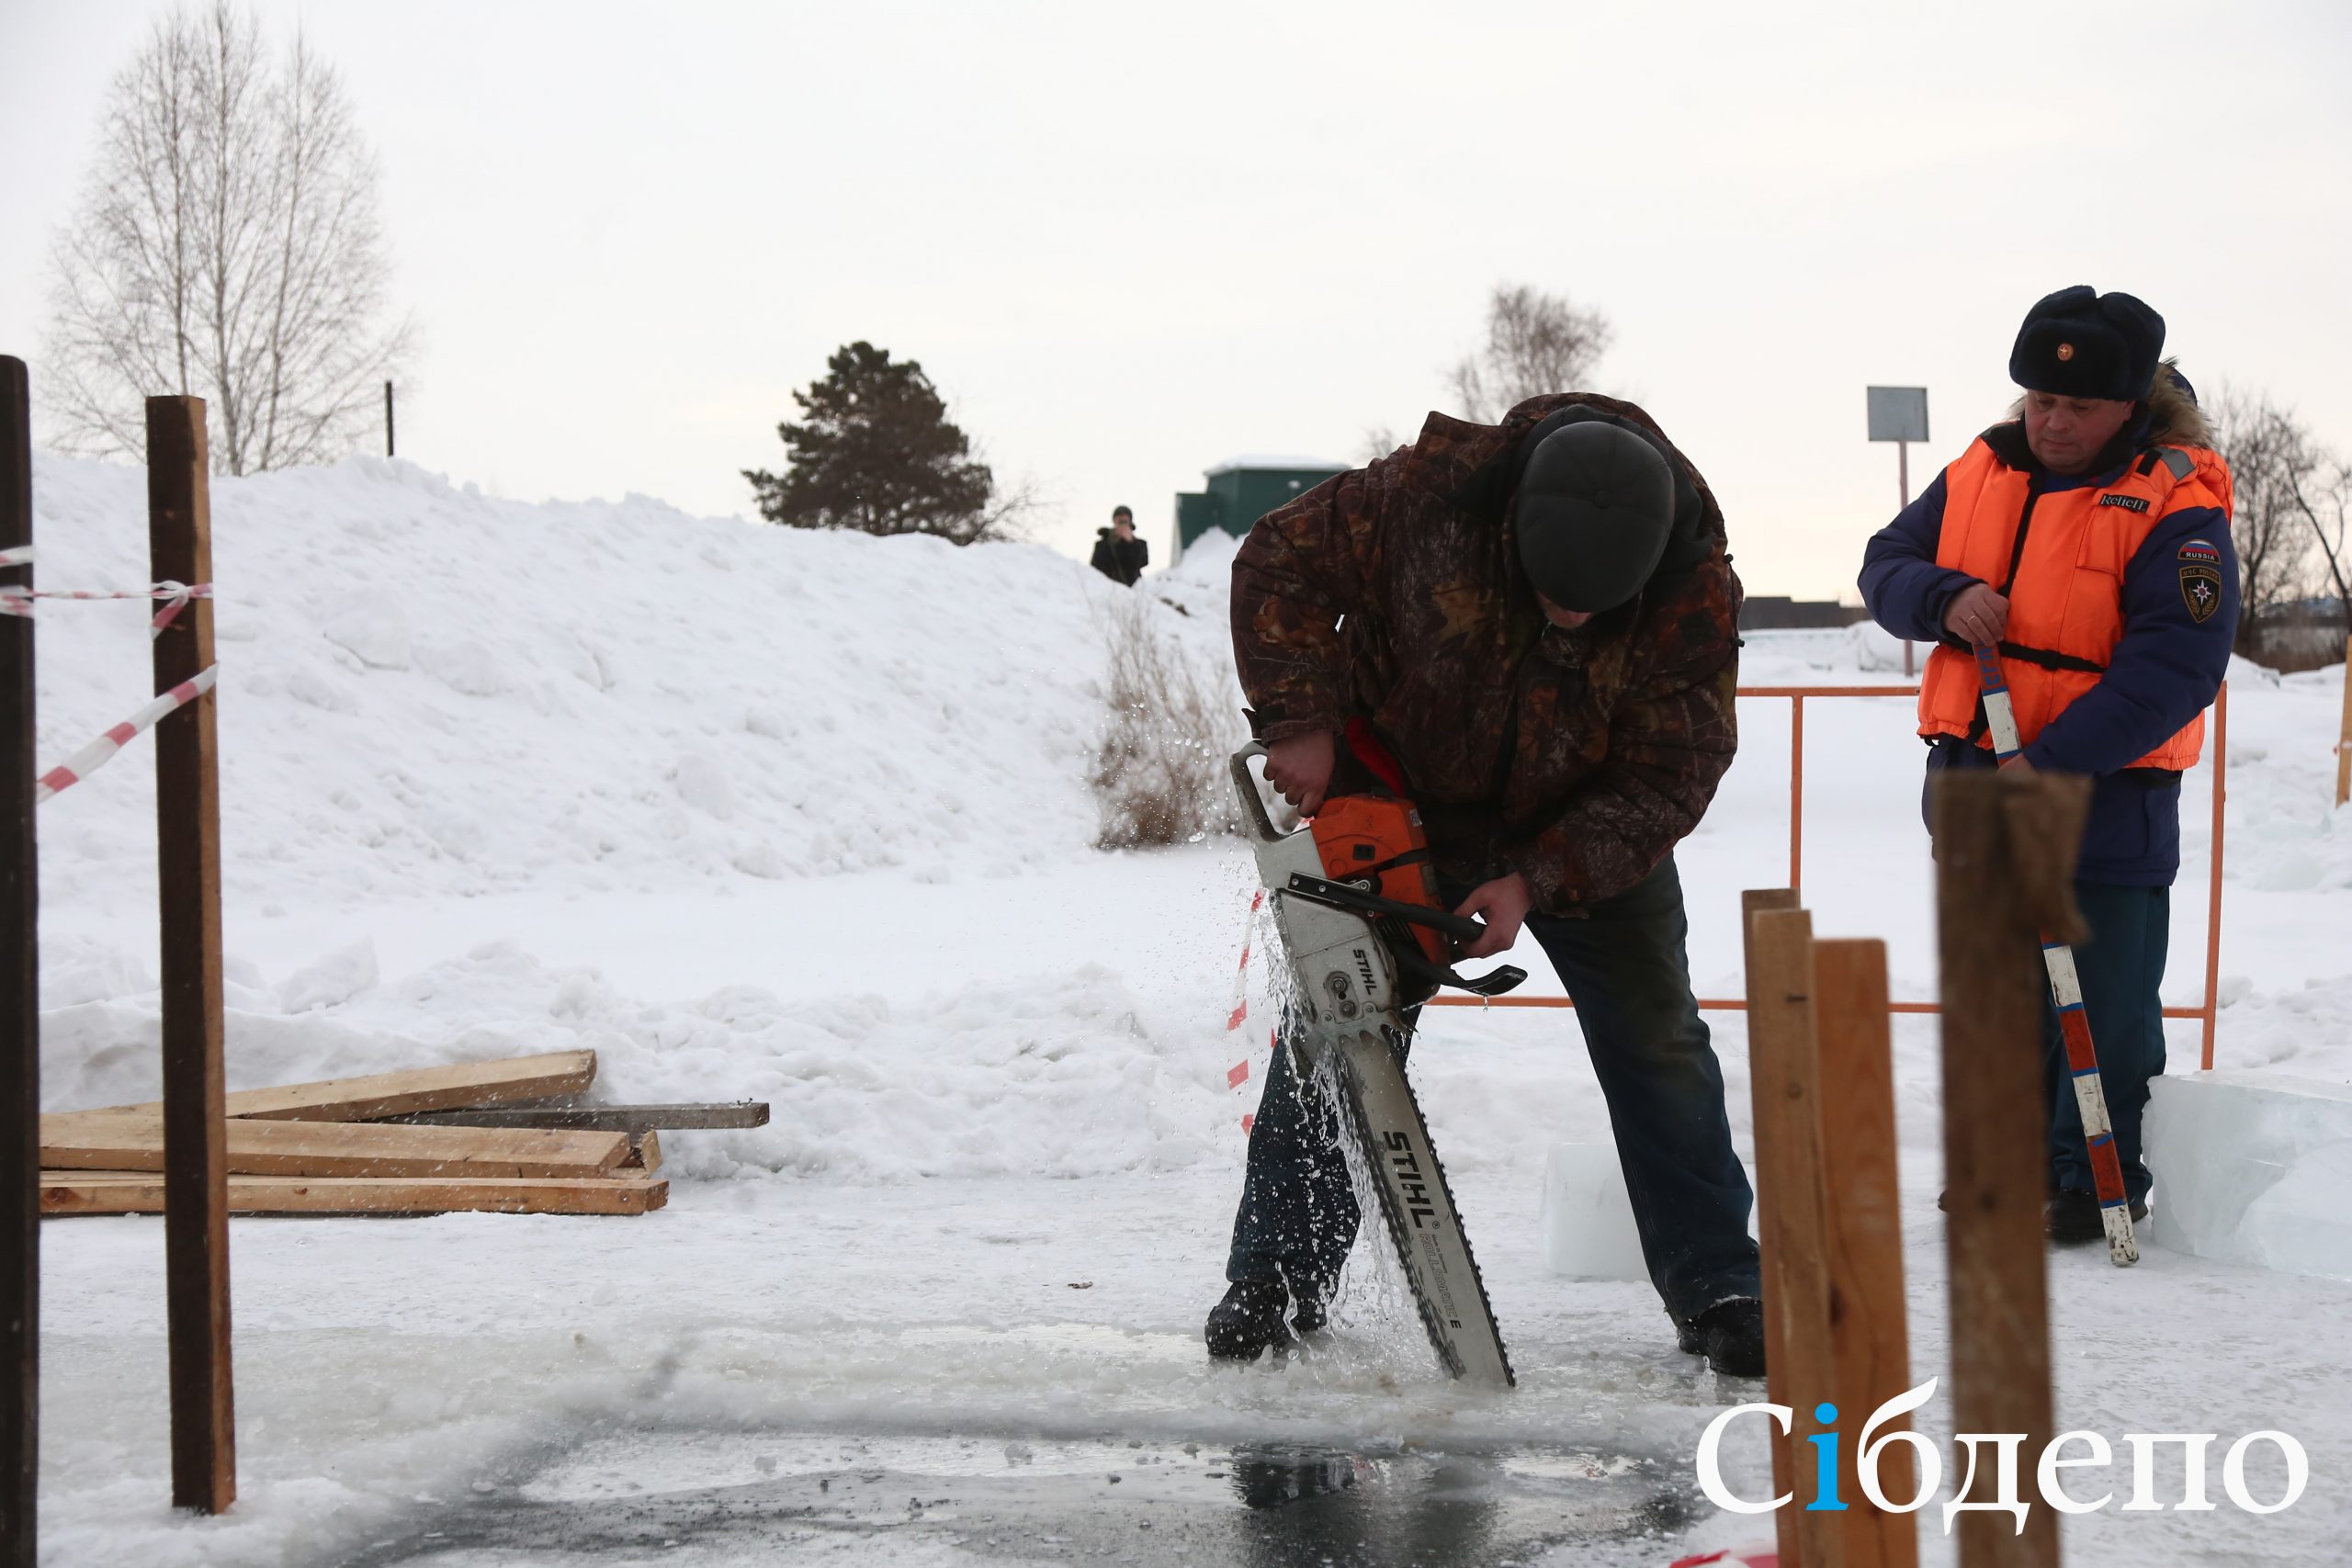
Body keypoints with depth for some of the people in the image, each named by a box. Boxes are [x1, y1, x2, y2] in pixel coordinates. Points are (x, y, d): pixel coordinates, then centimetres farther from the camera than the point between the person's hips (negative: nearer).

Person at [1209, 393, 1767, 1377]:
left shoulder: (1696, 595, -30)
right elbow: (1281, 563, -17)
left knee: (1657, 1045, -2)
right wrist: (1301, 722, -27)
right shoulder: (1435, 493, -32)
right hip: (1403, 798, 0)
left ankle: (1718, 1292, 7)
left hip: (1590, 830, 0)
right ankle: (1275, 1278, 11)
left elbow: (1669, 779, -23)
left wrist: (1536, 882, -33)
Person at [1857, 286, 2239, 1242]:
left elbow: (2176, 666, -20)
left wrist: (2053, 765, -26)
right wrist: (1945, 599, -15)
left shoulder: (2176, 507, -13)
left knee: (2101, 1006, 0)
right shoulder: (1980, 475, 5)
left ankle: (2096, 1182, 13)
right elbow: (1887, 564, 10)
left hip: (2104, 798, -6)